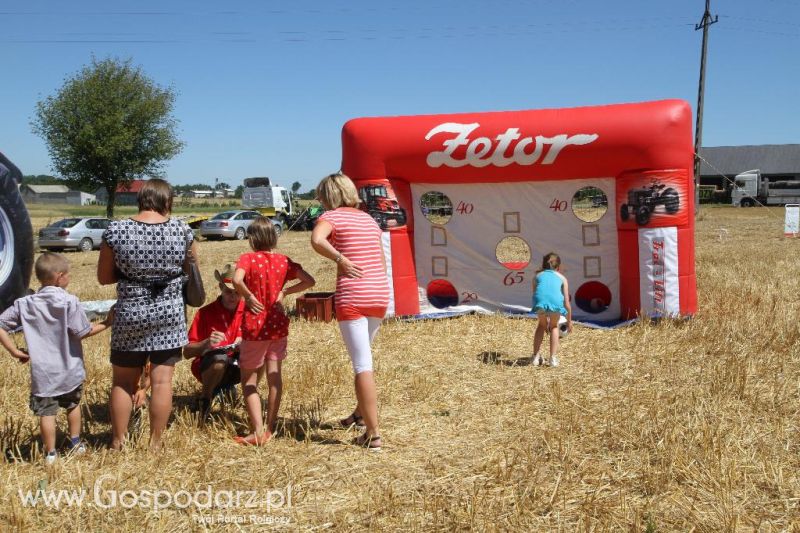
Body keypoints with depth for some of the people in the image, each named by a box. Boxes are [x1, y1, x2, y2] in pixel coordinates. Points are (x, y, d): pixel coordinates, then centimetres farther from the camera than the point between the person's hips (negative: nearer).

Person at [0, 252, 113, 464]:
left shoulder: (24, 304, -5)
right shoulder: (69, 302, -16)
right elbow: (83, 332, -13)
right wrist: (106, 323, 0)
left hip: (43, 372, 1)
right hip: (70, 369, 0)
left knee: (47, 412, 9)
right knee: (73, 406, 22)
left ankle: (51, 454, 17)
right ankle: (75, 443, 35)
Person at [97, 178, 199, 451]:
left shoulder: (116, 230, -10)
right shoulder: (181, 229, -6)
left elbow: (103, 277, -2)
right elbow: (191, 267, 9)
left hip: (130, 314, 0)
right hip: (169, 314, 1)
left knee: (122, 382, 13)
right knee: (162, 380, 6)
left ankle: (117, 443, 22)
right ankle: (155, 443, 13)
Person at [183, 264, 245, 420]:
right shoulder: (205, 313, -11)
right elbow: (187, 352, -11)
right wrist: (206, 343, -30)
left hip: (235, 366, 3)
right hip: (207, 366, -3)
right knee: (220, 358, -37)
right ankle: (205, 398, -7)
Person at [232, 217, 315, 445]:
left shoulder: (248, 258, -9)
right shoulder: (284, 261, 2)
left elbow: (237, 280, -28)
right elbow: (309, 281, -4)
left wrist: (249, 297, -13)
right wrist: (285, 292, 3)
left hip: (254, 326, -4)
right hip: (278, 325, 4)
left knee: (249, 381, 7)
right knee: (274, 377, 12)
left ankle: (258, 432, -1)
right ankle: (269, 429, 17)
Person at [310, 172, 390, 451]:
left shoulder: (331, 216, -2)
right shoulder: (369, 219, 18)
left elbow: (317, 240, -25)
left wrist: (340, 259, -13)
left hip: (352, 297, -7)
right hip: (380, 294, 7)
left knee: (362, 365, -4)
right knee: (363, 356, 25)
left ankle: (373, 434, -3)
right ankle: (361, 413, 40)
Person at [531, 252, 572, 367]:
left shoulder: (538, 275, 34)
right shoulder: (562, 278, 31)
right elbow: (566, 302, 27)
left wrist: (542, 317, 48)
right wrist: (569, 321, 38)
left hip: (540, 300, 1)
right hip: (556, 301, -1)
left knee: (541, 325, 30)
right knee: (554, 326, 28)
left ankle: (535, 357, 28)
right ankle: (553, 359, 23)